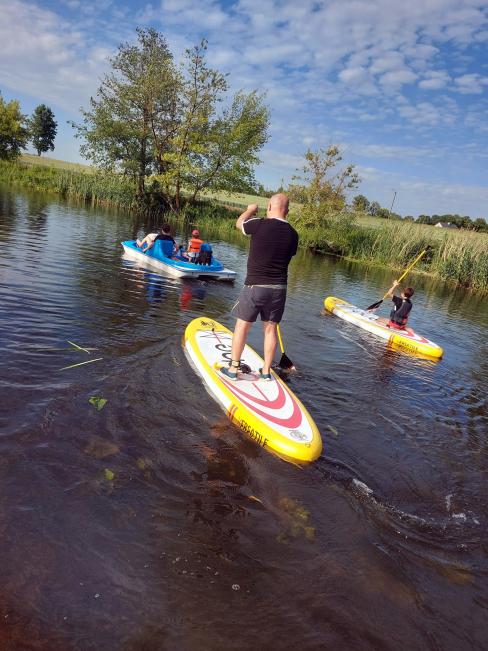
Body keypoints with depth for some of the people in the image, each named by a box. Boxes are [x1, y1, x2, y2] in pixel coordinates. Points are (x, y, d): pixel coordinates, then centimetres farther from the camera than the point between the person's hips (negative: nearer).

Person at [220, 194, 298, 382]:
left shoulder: (259, 224, -11)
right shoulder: (293, 234, 1)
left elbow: (239, 223, 10)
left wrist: (251, 210, 29)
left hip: (255, 286, -3)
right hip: (279, 288, 4)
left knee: (242, 326, 9)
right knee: (270, 328, 13)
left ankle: (232, 369, 16)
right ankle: (266, 372, 21)